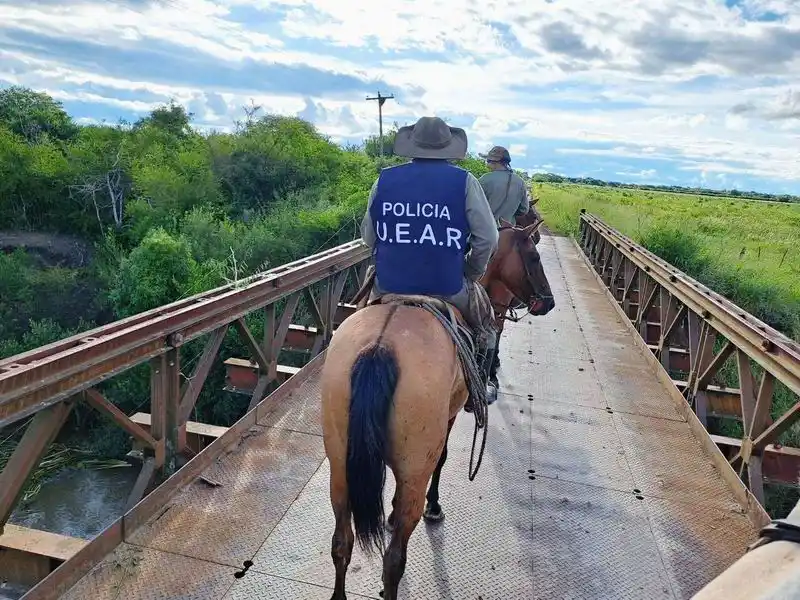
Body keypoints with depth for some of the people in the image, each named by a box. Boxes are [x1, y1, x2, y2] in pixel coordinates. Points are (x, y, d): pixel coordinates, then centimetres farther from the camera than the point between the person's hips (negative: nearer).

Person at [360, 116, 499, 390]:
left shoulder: (384, 179, 0)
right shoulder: (464, 181, -7)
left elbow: (368, 236, 5)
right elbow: (487, 238, -9)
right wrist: (471, 274, 7)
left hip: (389, 284, 2)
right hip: (447, 287, -2)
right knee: (485, 323, 27)